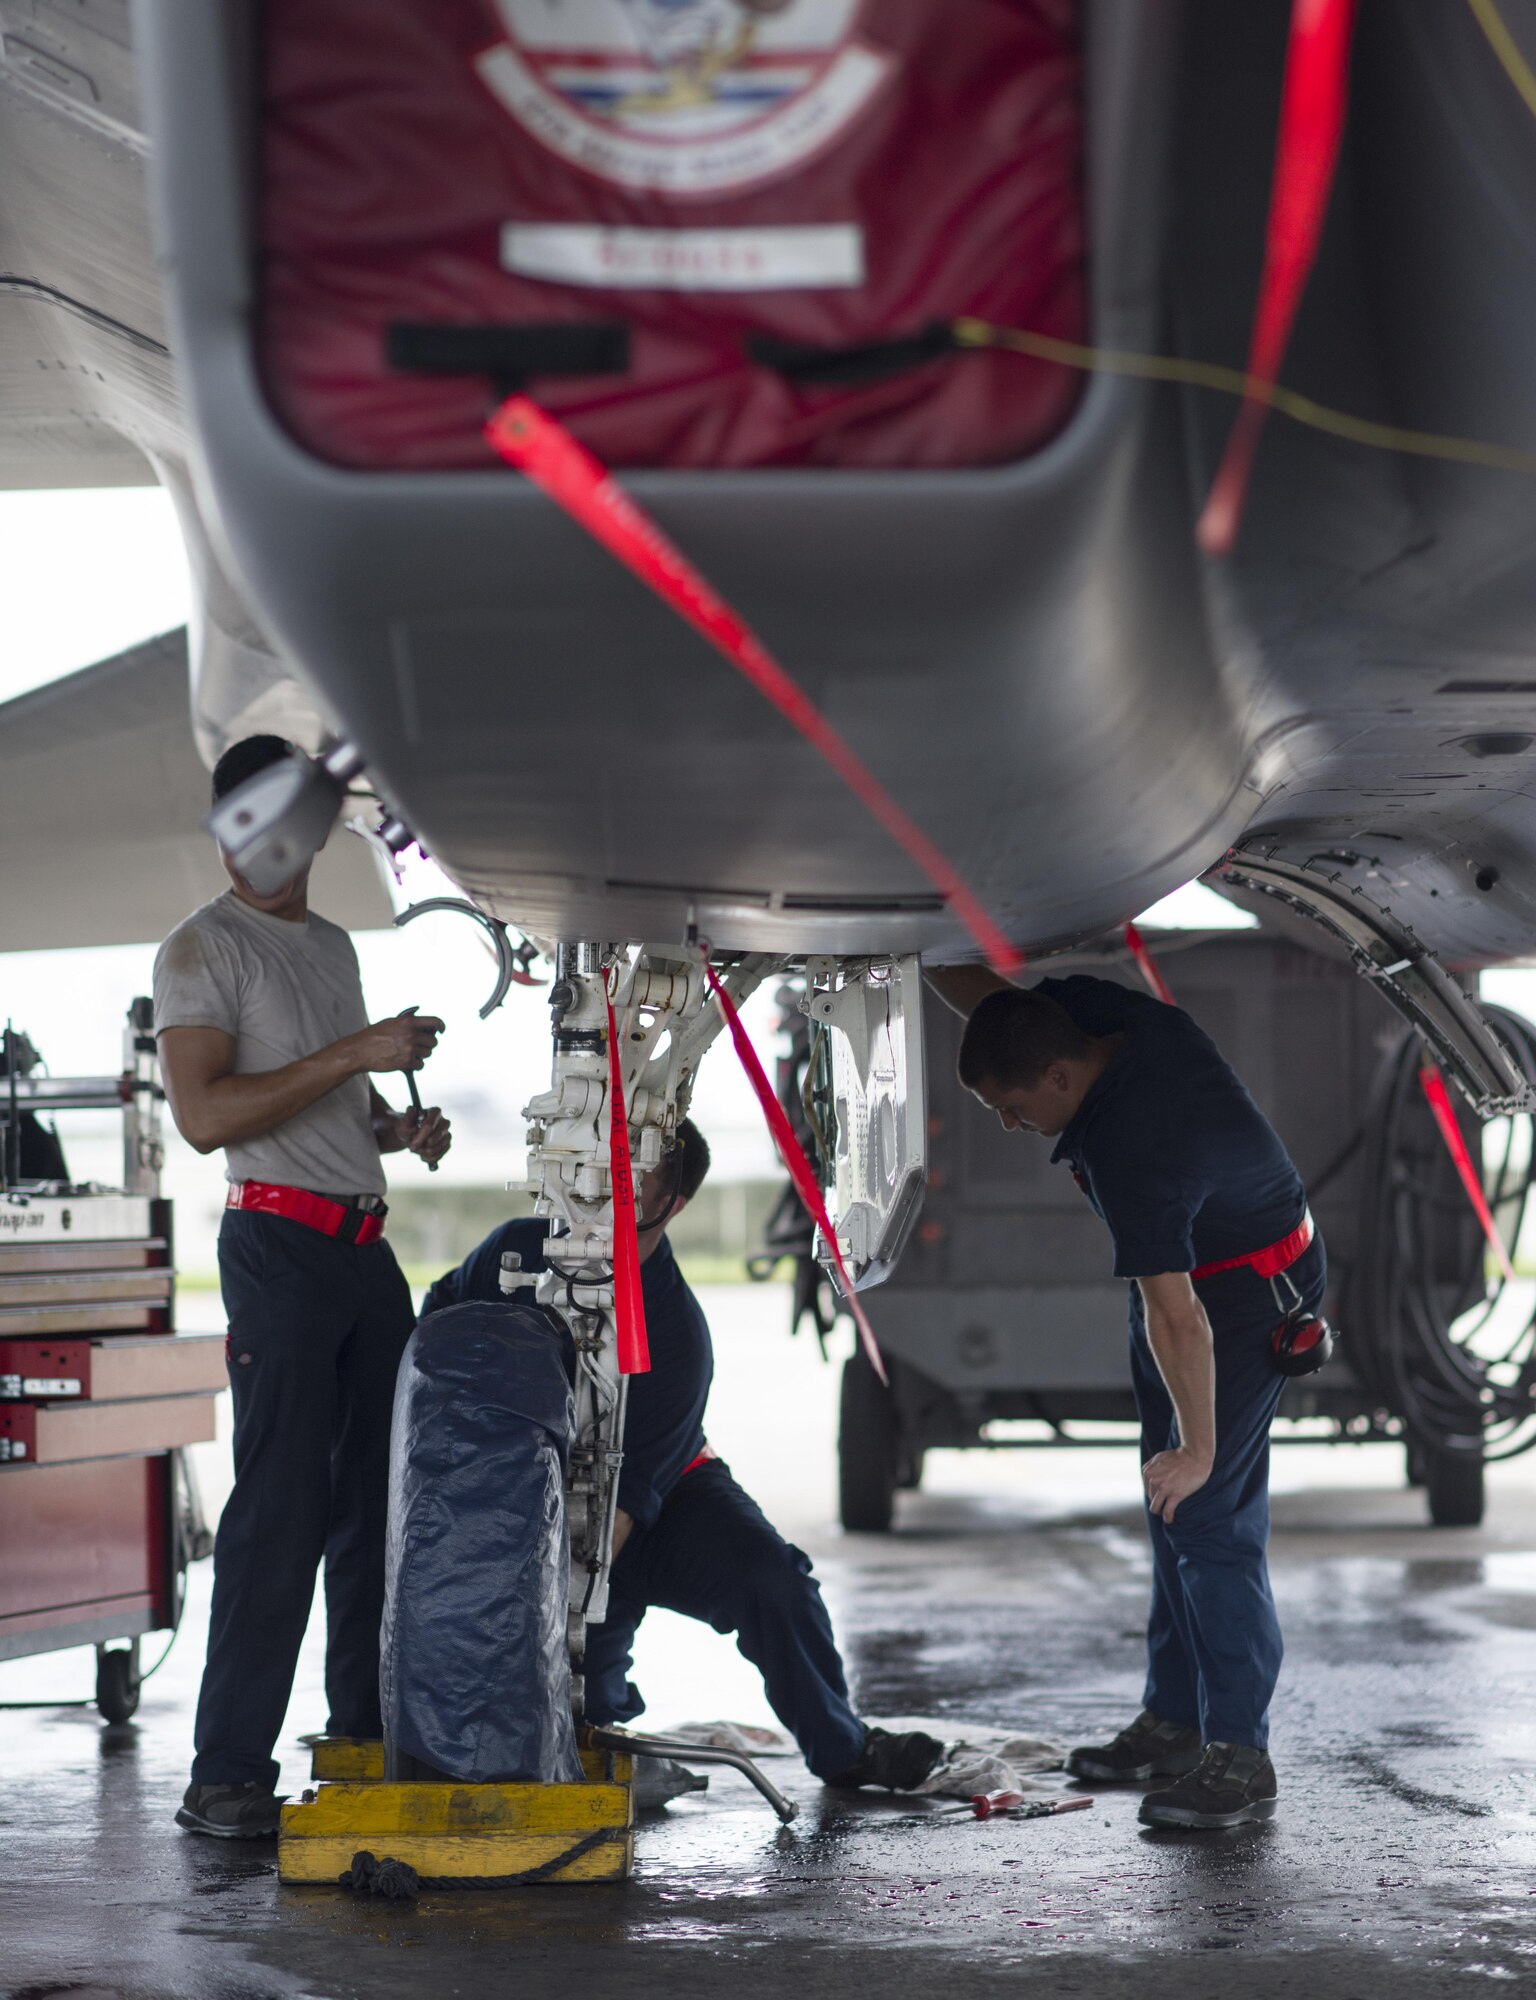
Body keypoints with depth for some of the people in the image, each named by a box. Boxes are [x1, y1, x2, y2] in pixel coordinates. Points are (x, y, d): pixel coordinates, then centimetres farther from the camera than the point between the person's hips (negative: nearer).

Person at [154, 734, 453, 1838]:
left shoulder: (334, 942, 20)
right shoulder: (205, 947, -4)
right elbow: (203, 1115, -17)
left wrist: (401, 1125, 10)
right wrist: (355, 1054, -19)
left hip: (367, 1244, 8)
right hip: (282, 1242, -8)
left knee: (383, 1495, 9)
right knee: (283, 1503, -11)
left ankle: (367, 1735, 17)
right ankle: (227, 1777, -9)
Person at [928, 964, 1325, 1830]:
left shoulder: (1129, 1151, -37)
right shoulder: (1091, 1009, -13)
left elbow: (1178, 1322, -34)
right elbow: (987, 991, 9)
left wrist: (1198, 1449, -25)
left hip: (1249, 1295, -10)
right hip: (1200, 1275, 10)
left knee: (1207, 1517, -13)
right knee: (1172, 1511, 14)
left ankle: (1240, 1757, -11)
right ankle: (1176, 1718, 21)